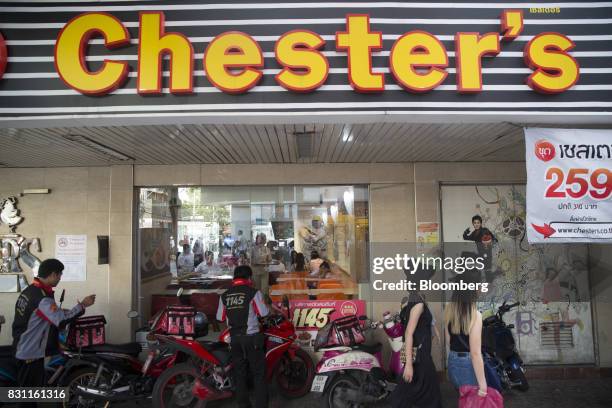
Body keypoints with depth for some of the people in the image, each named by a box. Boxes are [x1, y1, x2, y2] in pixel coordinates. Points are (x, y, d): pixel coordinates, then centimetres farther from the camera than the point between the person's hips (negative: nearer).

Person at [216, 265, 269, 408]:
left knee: (239, 373, 15)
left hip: (234, 338, 4)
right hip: (252, 337, -4)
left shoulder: (224, 296, 2)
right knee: (259, 373, 6)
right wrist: (265, 304, 12)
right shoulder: (253, 292, -11)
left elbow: (220, 317, 7)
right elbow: (264, 312, -8)